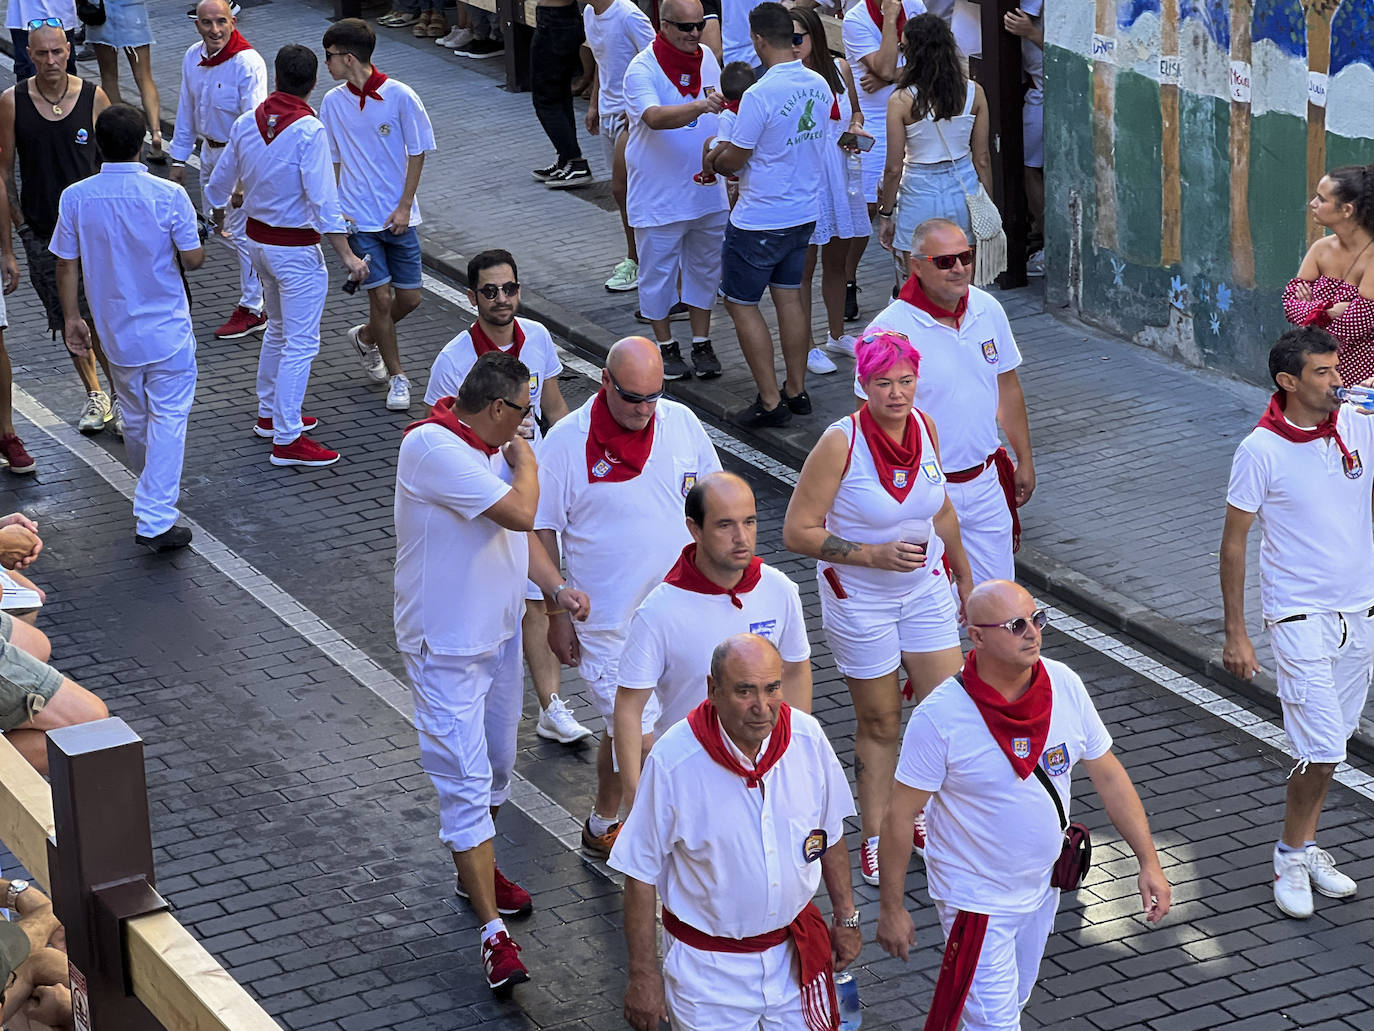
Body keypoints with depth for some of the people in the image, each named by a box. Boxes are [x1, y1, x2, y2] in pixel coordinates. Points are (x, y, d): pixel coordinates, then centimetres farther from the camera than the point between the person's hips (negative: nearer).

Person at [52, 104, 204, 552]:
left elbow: (66, 264, -2)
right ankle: (156, 519, -7)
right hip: (167, 328, -4)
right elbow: (193, 259, -13)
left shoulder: (75, 197, -8)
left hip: (116, 331, 4)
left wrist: (72, 318, 9)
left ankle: (155, 495, 44)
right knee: (168, 419, 1)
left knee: (135, 419, 22)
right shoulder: (168, 195, -17)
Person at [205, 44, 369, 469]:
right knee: (301, 342, -2)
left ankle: (269, 413, 36)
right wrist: (348, 257, -21)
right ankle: (286, 439, -2)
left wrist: (217, 216, 34)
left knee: (278, 328, 25)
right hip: (295, 248, -8)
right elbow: (323, 203, -24)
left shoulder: (246, 123, 0)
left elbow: (219, 184, 12)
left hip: (257, 238, 8)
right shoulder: (308, 131, -20)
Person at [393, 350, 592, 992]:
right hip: (447, 648, -9)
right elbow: (520, 511, -30)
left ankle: (475, 871, 43)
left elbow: (518, 531, 16)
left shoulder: (488, 447, 5)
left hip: (498, 633, 9)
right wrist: (525, 460, -10)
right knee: (465, 781, -8)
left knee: (495, 765, 22)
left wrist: (555, 588, 1)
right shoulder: (433, 448, -25)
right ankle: (493, 933, -7)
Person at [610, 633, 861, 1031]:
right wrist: (643, 974, -10)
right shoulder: (673, 760, -21)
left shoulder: (808, 738, -10)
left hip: (794, 950, 3)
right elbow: (641, 874, -13)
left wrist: (846, 917, 13)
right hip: (708, 964, -3)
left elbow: (830, 835, 7)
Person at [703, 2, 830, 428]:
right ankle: (796, 391, 23)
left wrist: (714, 160, 8)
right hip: (804, 212, 7)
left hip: (759, 221, -7)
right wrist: (731, 151, 14)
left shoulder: (759, 95, -24)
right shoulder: (819, 85, 0)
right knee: (788, 297, 18)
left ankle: (771, 401, 5)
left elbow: (734, 160, -15)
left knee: (740, 303, 5)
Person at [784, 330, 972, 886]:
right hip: (859, 600, -5)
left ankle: (923, 816, 26)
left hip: (926, 590, 5)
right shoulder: (840, 443, -21)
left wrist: (965, 579, 19)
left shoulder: (924, 426, -4)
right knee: (879, 723, 8)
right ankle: (875, 837, 26)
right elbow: (797, 531, -19)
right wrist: (874, 555, -25)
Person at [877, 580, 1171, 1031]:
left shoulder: (1064, 685, -11)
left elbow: (1108, 775, -1)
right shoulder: (940, 716, -25)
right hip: (975, 897, -6)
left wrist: (1148, 861, -2)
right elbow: (900, 815, -17)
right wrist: (891, 908, -13)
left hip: (1042, 886, 6)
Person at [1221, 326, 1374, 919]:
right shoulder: (1260, 451, -13)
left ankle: (1305, 849, 28)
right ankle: (1292, 856, 9)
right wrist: (1235, 634, -7)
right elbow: (1233, 543, -7)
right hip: (1300, 618, -5)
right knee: (1322, 747, -10)